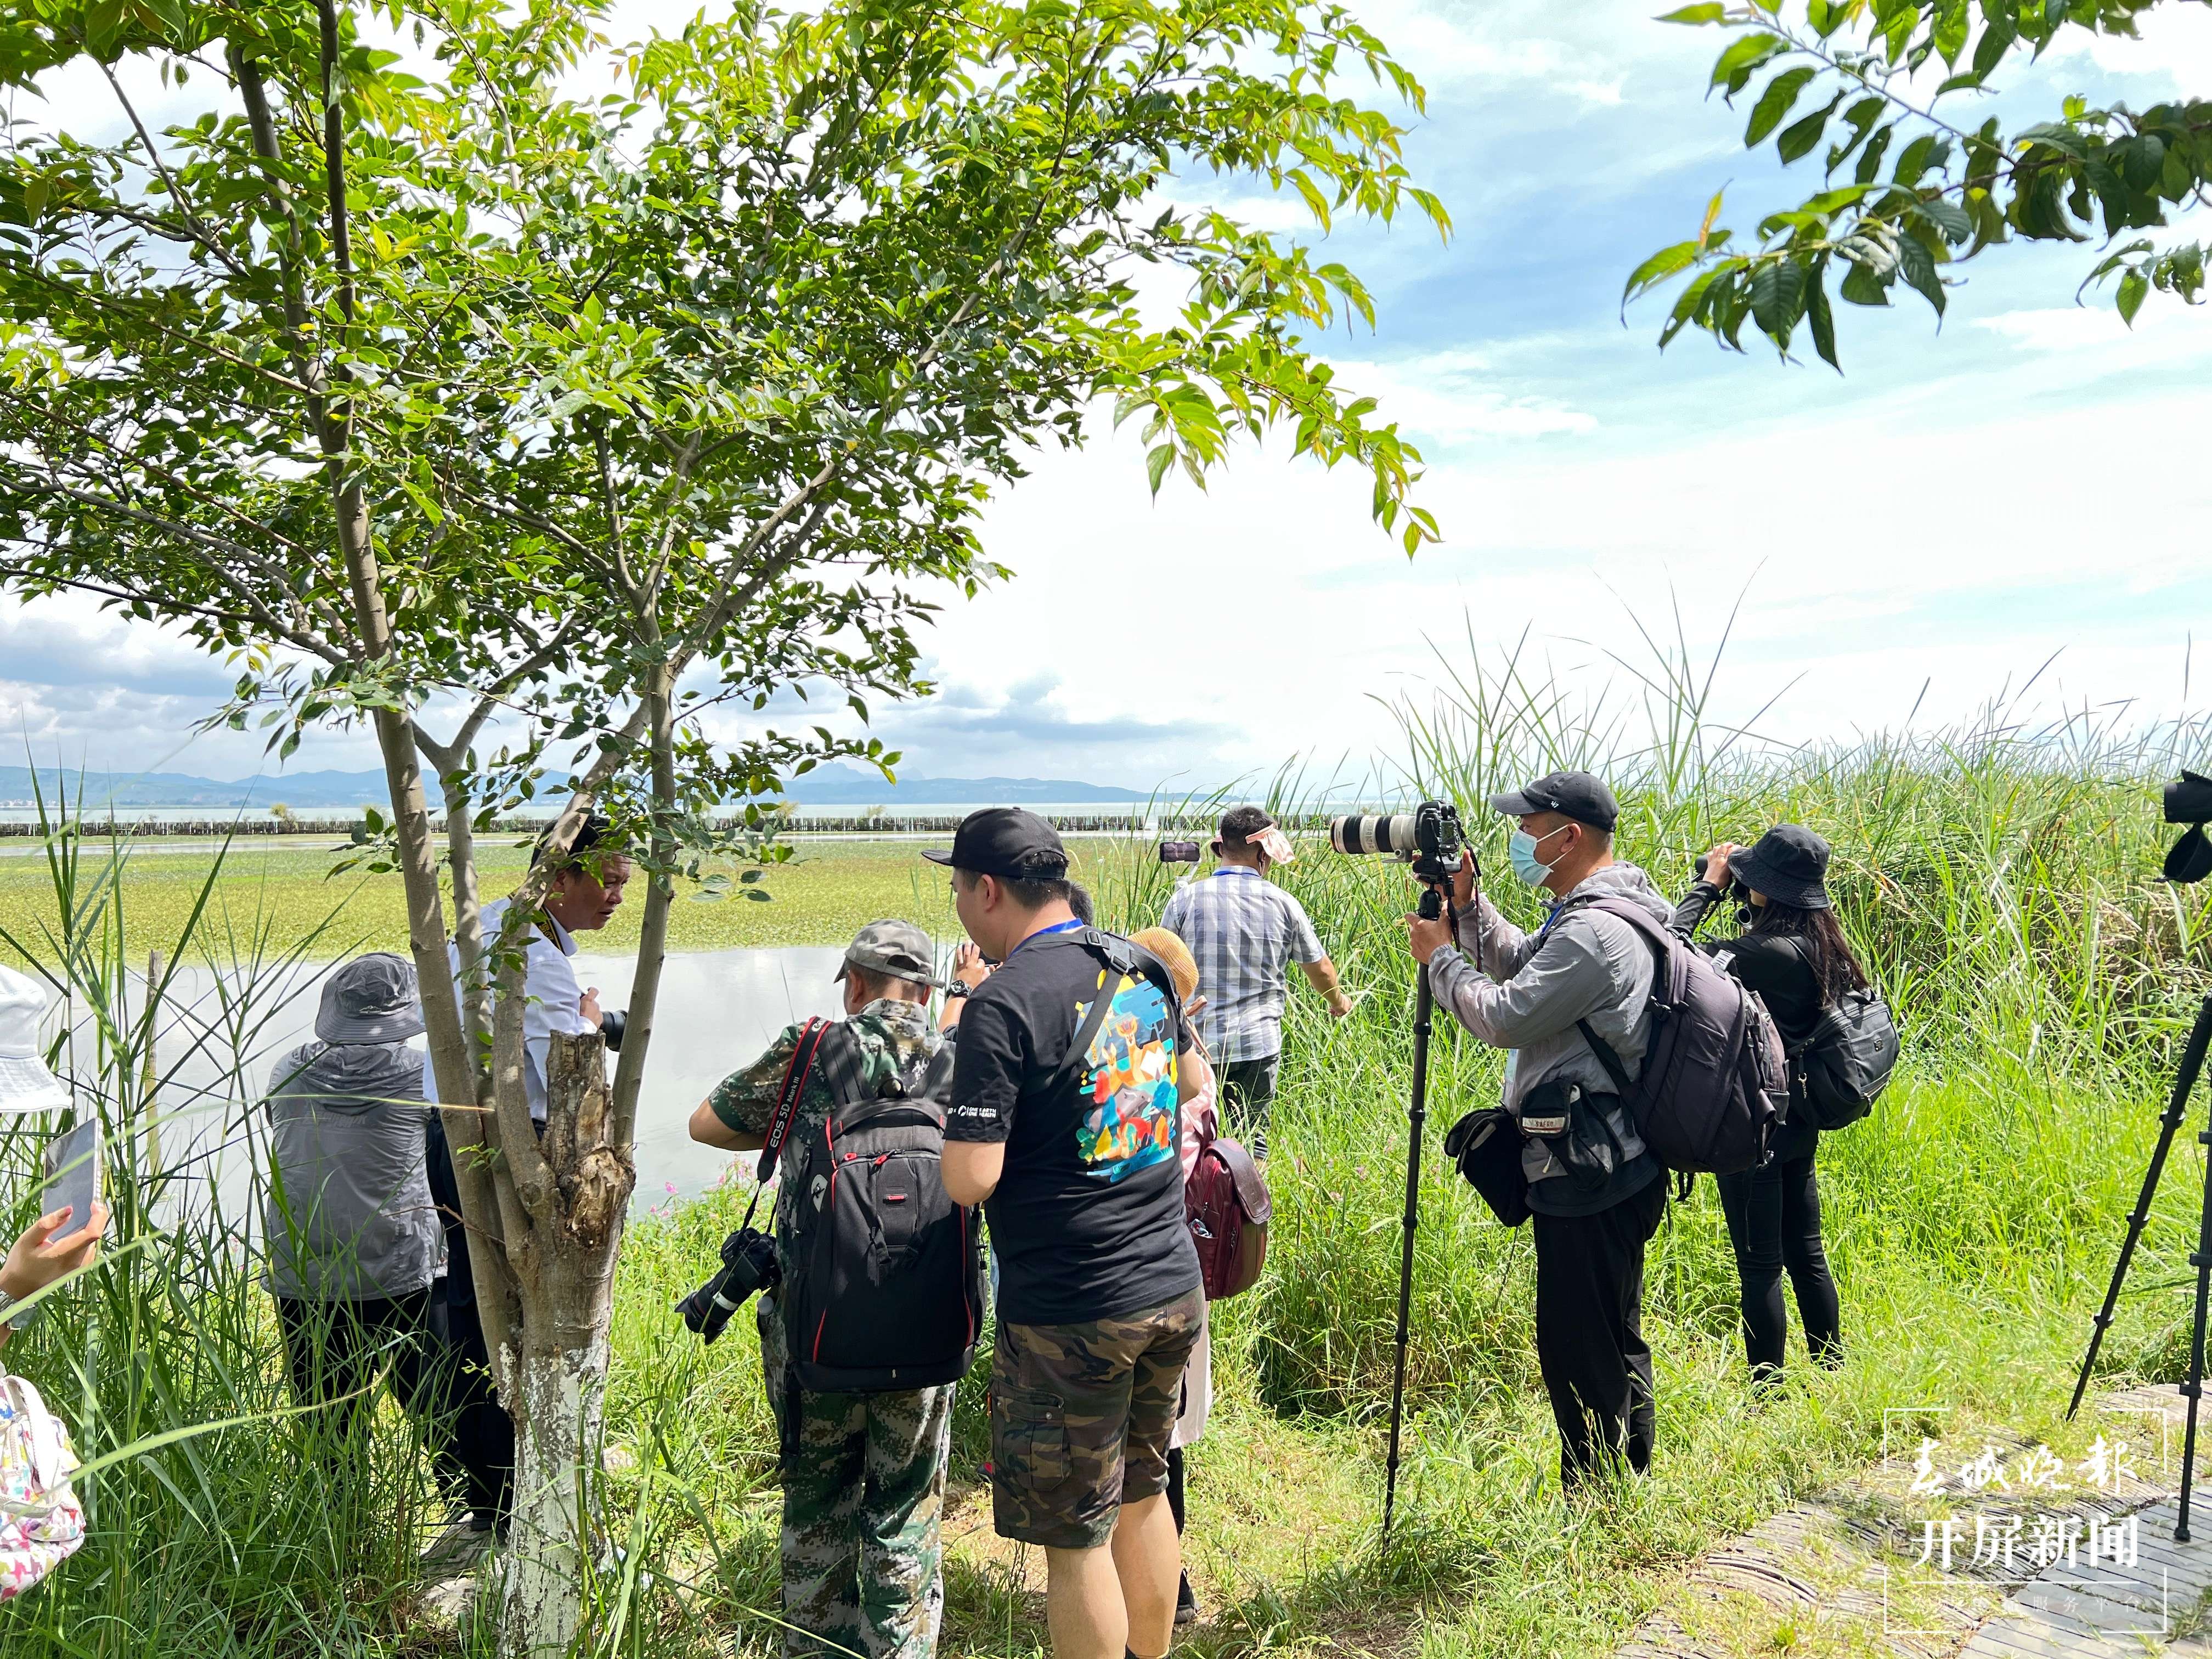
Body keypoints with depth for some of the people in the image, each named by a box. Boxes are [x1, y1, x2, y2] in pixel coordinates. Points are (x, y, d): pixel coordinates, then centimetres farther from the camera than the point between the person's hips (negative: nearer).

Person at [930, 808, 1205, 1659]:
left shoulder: (1003, 1003, -19)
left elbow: (972, 1180, -20)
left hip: (1072, 1314, -7)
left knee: (1076, 1536, 8)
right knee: (1142, 1494, 23)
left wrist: (949, 1128, -2)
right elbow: (1188, 1081, 23)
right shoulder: (1143, 966, 5)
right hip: (1174, 1290, 8)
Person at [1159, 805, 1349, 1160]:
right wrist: (1339, 1002, 33)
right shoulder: (1283, 904, 0)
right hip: (1259, 1045, 1)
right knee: (1253, 1138, 12)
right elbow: (1320, 968, 13)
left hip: (1196, 1045, 0)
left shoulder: (1185, 898, -4)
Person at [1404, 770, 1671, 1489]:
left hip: (1589, 1176, -11)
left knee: (1581, 1348, 0)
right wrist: (1468, 905, 10)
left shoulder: (1595, 932, -22)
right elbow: (1521, 964, 23)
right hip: (1612, 1166, 11)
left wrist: (1440, 957, -5)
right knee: (1613, 1338, 21)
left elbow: (1504, 1016, -19)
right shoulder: (1606, 910, 12)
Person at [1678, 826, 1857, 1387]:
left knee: (1760, 1264, 1)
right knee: (1806, 1253, 19)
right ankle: (1831, 1372, 31)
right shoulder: (1821, 946, 3)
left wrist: (1709, 884, -9)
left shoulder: (1773, 951, -23)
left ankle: (1767, 1390, 9)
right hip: (1799, 1119, 9)